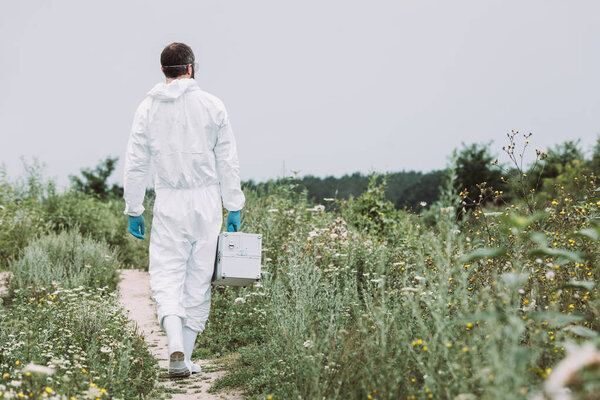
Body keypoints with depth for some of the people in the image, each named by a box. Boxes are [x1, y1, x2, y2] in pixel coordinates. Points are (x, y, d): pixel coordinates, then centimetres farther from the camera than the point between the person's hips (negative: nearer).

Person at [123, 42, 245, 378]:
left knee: (167, 277, 3)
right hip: (207, 201, 0)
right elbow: (229, 162, 1)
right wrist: (234, 208, 8)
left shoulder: (148, 108, 2)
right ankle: (186, 358, 13)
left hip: (169, 203, 0)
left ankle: (176, 345, -19)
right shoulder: (212, 105, 1)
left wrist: (134, 211, 10)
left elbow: (136, 164, 2)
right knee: (198, 279, 8)